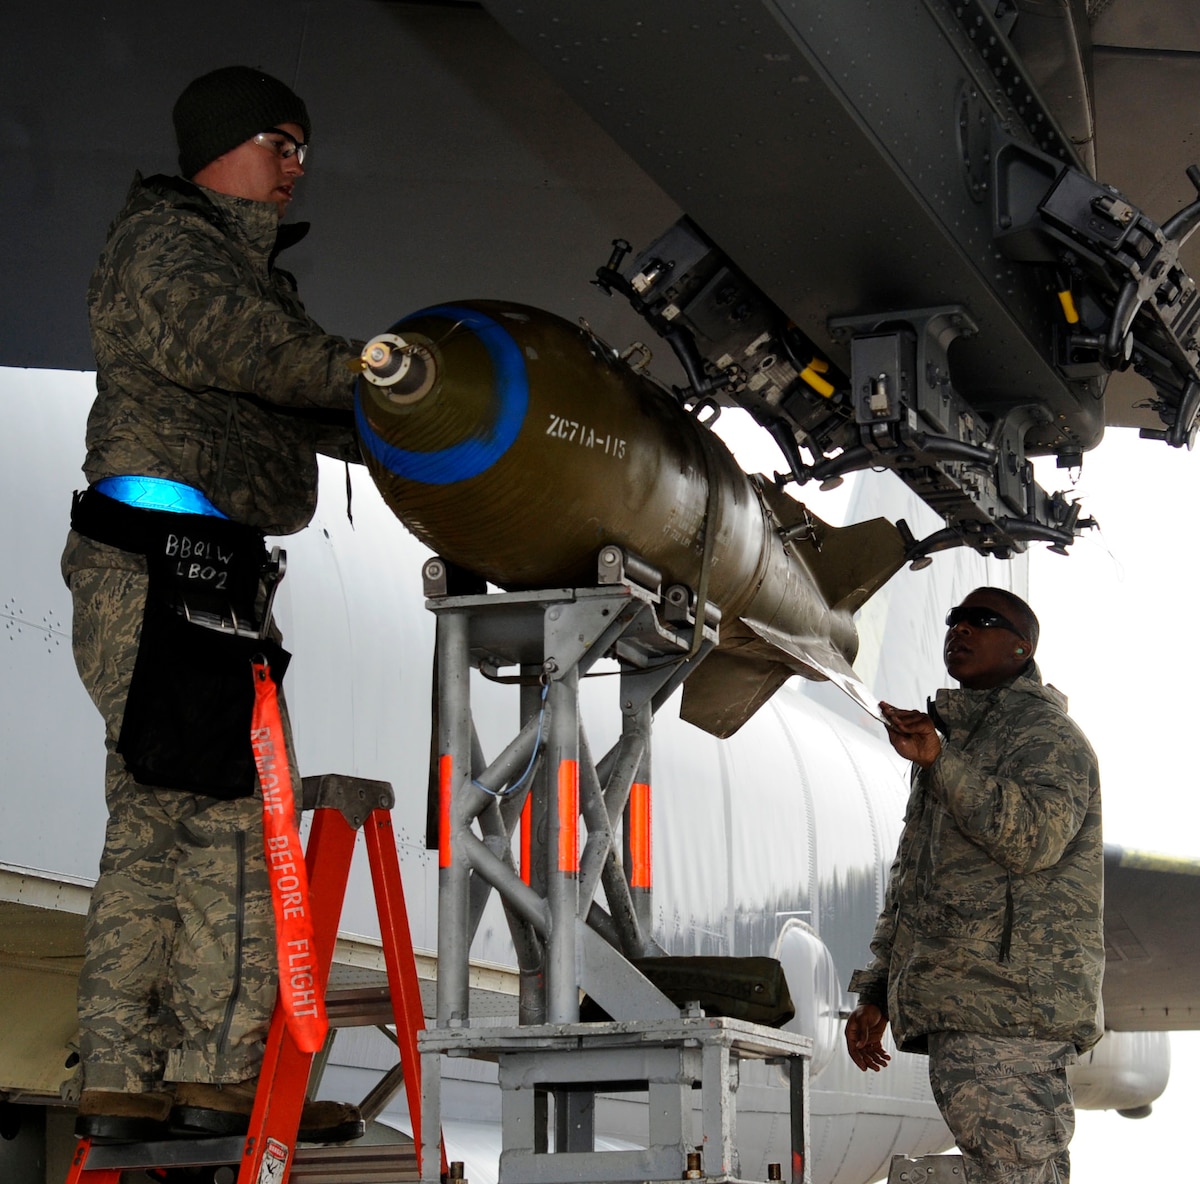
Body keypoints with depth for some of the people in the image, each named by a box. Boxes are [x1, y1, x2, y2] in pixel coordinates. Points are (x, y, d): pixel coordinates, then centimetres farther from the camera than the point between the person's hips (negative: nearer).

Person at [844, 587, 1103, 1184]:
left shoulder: (1046, 733, -1)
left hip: (1010, 1006, -9)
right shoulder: (954, 739, 26)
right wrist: (875, 994, 21)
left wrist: (940, 761, -26)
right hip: (957, 1015, 9)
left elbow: (1036, 838, -21)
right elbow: (909, 882, 27)